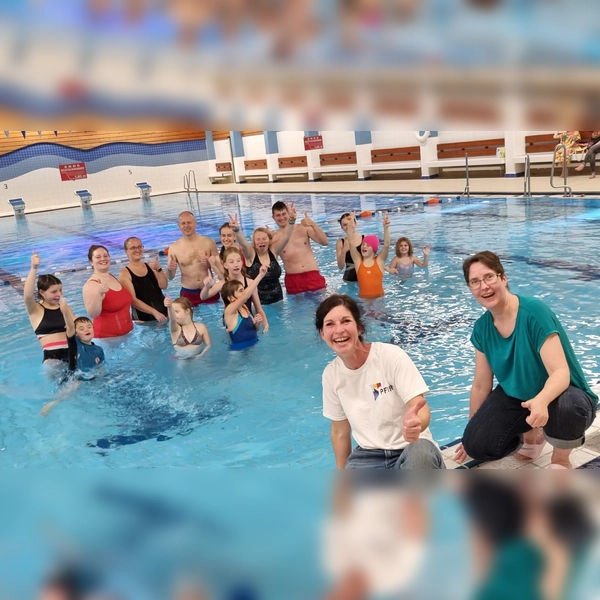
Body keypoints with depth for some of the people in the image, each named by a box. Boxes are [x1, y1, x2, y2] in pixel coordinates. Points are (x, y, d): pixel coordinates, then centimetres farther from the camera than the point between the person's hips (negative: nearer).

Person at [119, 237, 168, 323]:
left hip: (163, 313, 4)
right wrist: (154, 312, -19)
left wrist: (158, 269, -19)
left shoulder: (151, 266, 7)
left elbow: (164, 286, -3)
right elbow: (133, 300, -12)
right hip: (143, 319, -4)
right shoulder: (125, 273, -6)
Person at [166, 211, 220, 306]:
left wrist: (210, 263, -17)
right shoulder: (174, 248, -4)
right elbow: (170, 277, -1)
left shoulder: (208, 242, -3)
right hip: (188, 294, 0)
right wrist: (170, 269, -22)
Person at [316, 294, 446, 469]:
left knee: (420, 451, -38)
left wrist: (416, 423, -44)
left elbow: (420, 407, -21)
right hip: (368, 455, 4)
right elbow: (340, 432, 9)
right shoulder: (331, 374, -1)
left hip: (411, 450, -3)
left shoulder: (391, 356, -14)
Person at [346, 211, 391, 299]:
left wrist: (386, 228, -24)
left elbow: (386, 245, -11)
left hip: (379, 297, -1)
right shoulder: (358, 261, 4)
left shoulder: (379, 261, 2)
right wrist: (351, 229, -22)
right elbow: (351, 245, -8)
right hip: (363, 298, 1)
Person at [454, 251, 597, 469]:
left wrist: (541, 401, -52)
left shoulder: (534, 312, -24)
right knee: (477, 446, -13)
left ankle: (561, 460, -5)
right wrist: (471, 434, 10)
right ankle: (531, 434, 19)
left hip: (559, 394, -5)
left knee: (564, 408, -40)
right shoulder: (482, 328, -7)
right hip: (516, 396, 5)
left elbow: (561, 373, -30)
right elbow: (481, 385, 3)